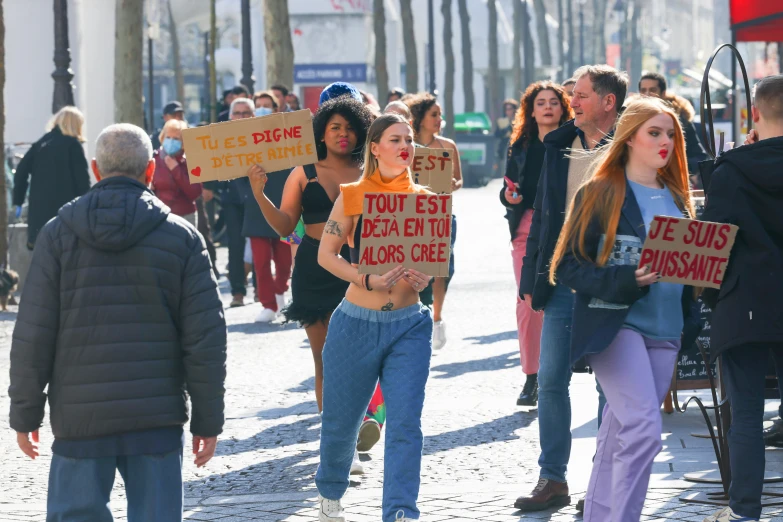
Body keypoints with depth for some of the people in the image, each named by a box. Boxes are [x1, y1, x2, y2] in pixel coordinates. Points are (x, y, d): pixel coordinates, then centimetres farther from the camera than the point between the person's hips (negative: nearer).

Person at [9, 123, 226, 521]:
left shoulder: (58, 234, 0)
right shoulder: (182, 237, 1)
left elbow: (32, 336, -2)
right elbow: (205, 339, -1)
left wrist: (25, 414, 6)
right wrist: (208, 420, 6)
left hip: (79, 416, 0)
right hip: (157, 418, 0)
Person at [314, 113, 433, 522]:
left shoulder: (422, 199, 5)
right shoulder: (353, 196, -1)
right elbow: (326, 254, -4)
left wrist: (426, 278, -12)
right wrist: (368, 280, -19)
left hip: (409, 324, 1)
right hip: (357, 323, -1)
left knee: (405, 423, -11)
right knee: (341, 419, 12)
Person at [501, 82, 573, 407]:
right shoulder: (520, 146, 14)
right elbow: (508, 188, 19)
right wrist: (508, 196, -3)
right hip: (526, 230, 4)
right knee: (527, 303, 0)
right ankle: (531, 377, 7)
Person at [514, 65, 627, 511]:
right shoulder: (560, 146, 9)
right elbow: (543, 214, 12)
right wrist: (532, 278, 8)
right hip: (562, 281, 5)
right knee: (551, 380, 4)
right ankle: (553, 480, 11)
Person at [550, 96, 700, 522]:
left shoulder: (676, 199, 16)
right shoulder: (599, 194, -3)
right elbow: (568, 266, -7)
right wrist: (625, 280, -20)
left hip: (664, 330, 6)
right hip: (614, 323, -6)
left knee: (618, 438, 9)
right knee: (643, 430, -19)